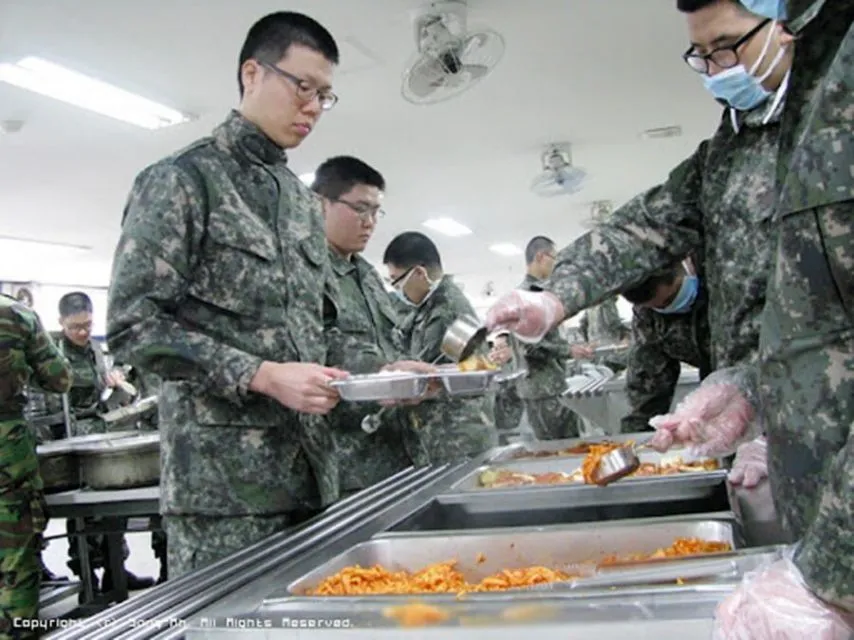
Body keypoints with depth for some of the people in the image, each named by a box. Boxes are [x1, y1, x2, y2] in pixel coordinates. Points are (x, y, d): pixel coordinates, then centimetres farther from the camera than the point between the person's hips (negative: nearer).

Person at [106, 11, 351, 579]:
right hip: (223, 473, -7)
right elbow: (133, 325, -12)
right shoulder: (183, 180, -5)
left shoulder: (306, 202, 17)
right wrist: (262, 376, -19)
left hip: (311, 465, 7)